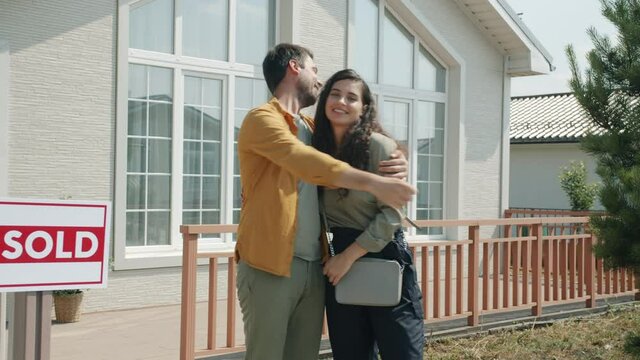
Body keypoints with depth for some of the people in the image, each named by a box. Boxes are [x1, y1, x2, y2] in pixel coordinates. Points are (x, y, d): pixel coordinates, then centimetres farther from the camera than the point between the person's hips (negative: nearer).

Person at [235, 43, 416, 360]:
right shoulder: (262, 119, -6)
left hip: (313, 265, 7)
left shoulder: (312, 127, 17)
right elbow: (306, 162, -21)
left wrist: (396, 161, 0)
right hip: (270, 266, -7)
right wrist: (373, 183, -28)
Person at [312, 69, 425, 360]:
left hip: (384, 258, -5)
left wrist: (349, 256, -14)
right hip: (340, 262, 6)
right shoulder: (319, 148, 7)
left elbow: (391, 214, -13)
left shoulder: (379, 145, -10)